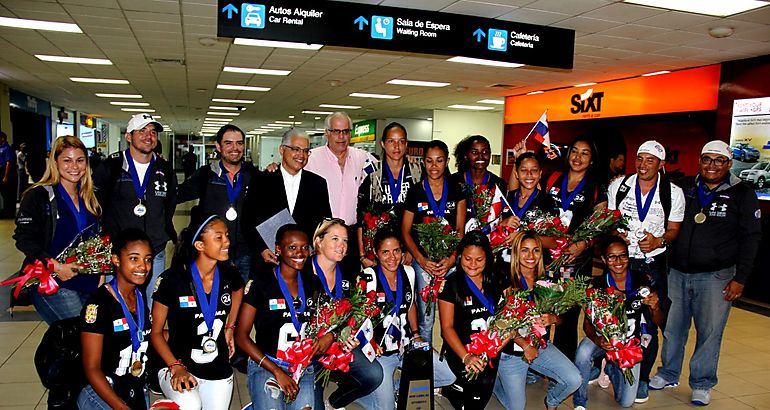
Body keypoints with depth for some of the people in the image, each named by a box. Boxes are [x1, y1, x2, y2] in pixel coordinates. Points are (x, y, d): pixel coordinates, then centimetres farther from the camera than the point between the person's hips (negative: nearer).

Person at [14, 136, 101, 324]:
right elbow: (24, 239, -9)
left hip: (88, 284, 6)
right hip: (53, 284, -6)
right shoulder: (38, 196, -4)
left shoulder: (89, 199, 14)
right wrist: (54, 266, -19)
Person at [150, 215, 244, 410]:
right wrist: (176, 367, -18)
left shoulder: (229, 275, -6)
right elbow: (155, 332, -8)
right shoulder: (172, 280, -17)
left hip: (218, 371, 4)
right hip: (179, 367, -4)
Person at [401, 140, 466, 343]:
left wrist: (451, 259, -9)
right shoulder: (415, 192, 2)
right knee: (425, 317, 3)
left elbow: (461, 230, 4)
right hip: (423, 260, -1)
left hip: (451, 260, 1)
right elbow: (406, 232, 3)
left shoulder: (457, 191, 6)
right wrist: (422, 260, -8)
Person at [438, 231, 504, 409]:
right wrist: (466, 357, -18)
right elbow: (447, 327, -5)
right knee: (483, 381, -24)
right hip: (460, 350, -3)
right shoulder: (451, 285, -1)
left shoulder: (497, 283, 10)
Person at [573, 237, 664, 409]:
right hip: (604, 335, -2)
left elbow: (657, 322, -7)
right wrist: (598, 340, -37)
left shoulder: (642, 281, -13)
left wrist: (655, 307, -30)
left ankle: (610, 367, 32)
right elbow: (587, 322, -16)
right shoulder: (598, 285, -18)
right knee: (583, 354, -36)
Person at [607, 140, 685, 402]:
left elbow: (673, 230, 4)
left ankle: (642, 378, 21)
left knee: (649, 323, 3)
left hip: (653, 265, -1)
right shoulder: (618, 186, 3)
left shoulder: (674, 193, 0)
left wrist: (659, 241, -17)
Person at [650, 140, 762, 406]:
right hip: (677, 273, 3)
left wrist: (740, 278, -5)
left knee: (709, 331, 5)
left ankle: (702, 384, 22)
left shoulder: (742, 194, -1)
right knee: (672, 327, 12)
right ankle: (668, 374, 29)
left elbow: (751, 238, -1)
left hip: (716, 277, -3)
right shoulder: (685, 188, 6)